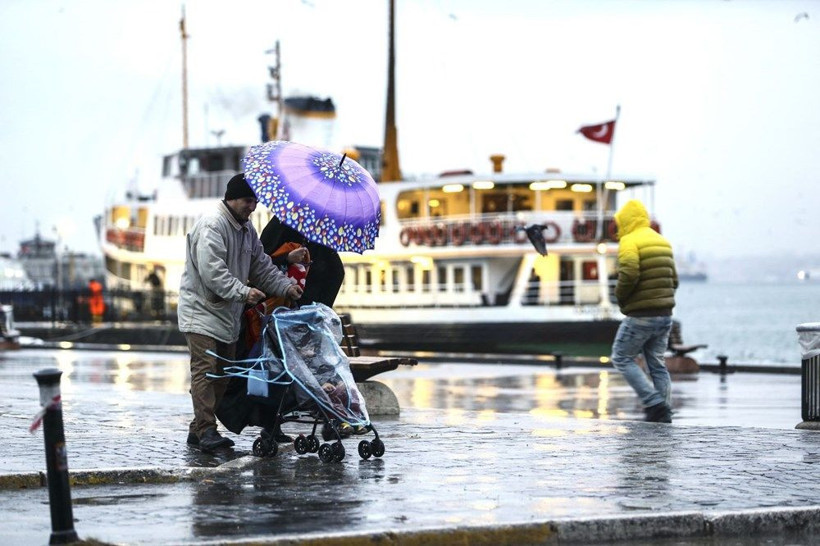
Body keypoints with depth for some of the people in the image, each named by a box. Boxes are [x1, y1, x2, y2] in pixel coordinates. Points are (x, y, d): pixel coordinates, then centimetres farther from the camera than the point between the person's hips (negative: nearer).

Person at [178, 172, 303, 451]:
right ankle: (206, 430, -16)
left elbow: (262, 266, 15)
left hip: (228, 314, 9)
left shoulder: (247, 229, 14)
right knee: (205, 370, -14)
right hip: (202, 311, -9)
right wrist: (243, 292, -32)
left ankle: (198, 429, 14)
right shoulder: (212, 225, -17)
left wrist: (286, 286, 0)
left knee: (222, 374, 9)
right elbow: (212, 271, -26)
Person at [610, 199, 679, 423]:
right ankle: (664, 412, 8)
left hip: (641, 316, -8)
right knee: (657, 363, 12)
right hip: (665, 313, 8)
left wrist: (620, 296, -6)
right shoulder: (663, 242, 16)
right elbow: (673, 280, 16)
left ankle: (654, 402, -7)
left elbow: (629, 275, -23)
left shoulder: (630, 241, -10)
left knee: (622, 357, 4)